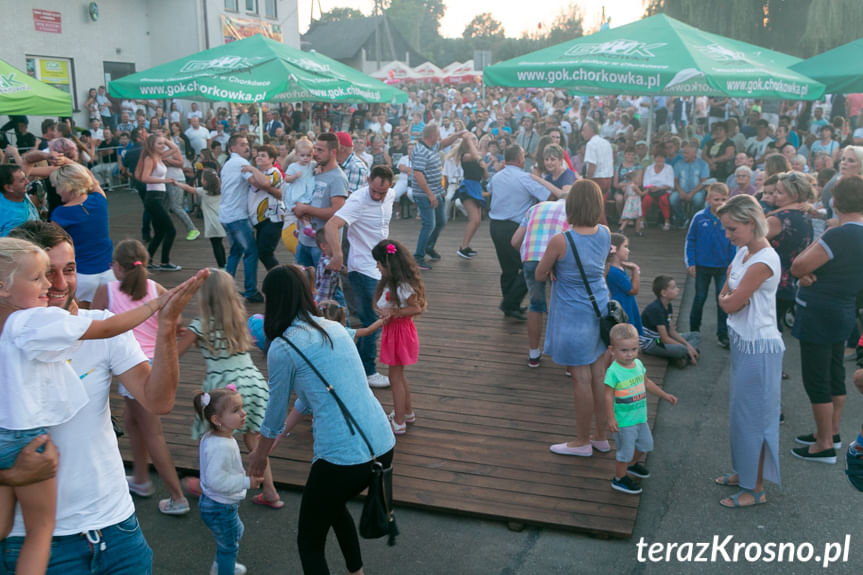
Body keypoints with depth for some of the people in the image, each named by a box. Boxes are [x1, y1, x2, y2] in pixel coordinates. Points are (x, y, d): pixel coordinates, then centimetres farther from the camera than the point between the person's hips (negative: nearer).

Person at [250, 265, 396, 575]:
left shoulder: (282, 348, -8)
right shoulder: (335, 329, 12)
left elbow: (276, 409, 6)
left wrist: (260, 454, 24)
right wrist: (285, 429, 37)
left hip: (343, 459, -7)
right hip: (384, 447, 7)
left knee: (309, 541, 14)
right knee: (333, 504, 34)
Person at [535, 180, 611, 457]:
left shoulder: (560, 241, -23)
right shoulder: (605, 234, -5)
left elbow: (539, 275, -8)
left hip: (573, 317, -6)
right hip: (600, 311, 6)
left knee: (582, 380, 6)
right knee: (599, 376, 15)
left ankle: (582, 442, 22)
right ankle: (602, 437, 30)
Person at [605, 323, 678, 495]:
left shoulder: (638, 364, -1)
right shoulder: (614, 371, -24)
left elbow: (647, 382, 15)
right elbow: (609, 396, -20)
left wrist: (665, 395, 19)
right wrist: (611, 418, -21)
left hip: (640, 417, 8)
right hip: (624, 421, -8)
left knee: (646, 444, 24)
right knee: (625, 450, 5)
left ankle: (632, 464, 50)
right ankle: (619, 479, 26)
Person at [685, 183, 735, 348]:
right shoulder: (699, 217, -10)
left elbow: (734, 243, -4)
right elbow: (690, 240, -2)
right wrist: (690, 263, -5)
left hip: (723, 267, 0)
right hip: (702, 266, 0)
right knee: (699, 299, 14)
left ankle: (723, 335, 18)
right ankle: (694, 331, 30)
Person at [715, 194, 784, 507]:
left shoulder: (763, 261, -23)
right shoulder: (743, 252, 6)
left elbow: (731, 303, -19)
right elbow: (724, 295, 10)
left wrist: (726, 296, 0)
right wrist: (728, 295, -9)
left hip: (758, 349, -9)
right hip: (742, 343, 9)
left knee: (751, 416, 2)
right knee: (741, 413, 19)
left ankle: (755, 490, 16)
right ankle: (744, 472, 34)